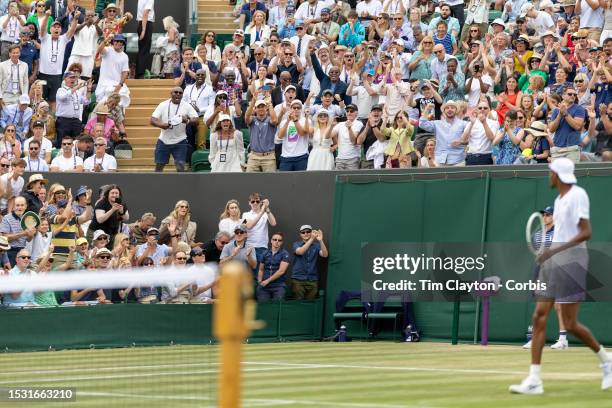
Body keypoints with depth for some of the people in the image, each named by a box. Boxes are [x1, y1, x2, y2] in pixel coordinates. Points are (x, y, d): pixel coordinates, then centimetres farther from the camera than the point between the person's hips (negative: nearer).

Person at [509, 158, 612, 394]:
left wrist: (555, 250, -23)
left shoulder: (577, 195, -11)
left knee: (570, 324, -7)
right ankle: (534, 381, -4)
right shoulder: (559, 199, 15)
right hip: (553, 260, 9)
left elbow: (586, 233, -19)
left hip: (571, 259, -9)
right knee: (539, 317, -2)